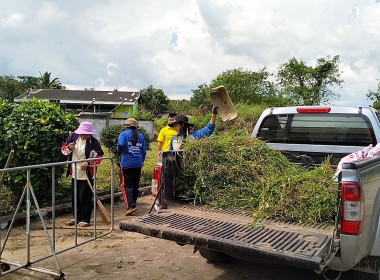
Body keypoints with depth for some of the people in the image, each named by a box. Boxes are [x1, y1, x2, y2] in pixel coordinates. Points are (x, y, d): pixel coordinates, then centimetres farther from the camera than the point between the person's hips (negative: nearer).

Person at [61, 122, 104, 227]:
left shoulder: (94, 141, -12)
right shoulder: (73, 136, 0)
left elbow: (99, 156, -10)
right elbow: (63, 149, 8)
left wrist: (88, 163, -21)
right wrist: (69, 148, -14)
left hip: (87, 174, -5)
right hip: (74, 173, 5)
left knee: (85, 197, -1)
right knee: (74, 197, 16)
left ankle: (85, 220, 12)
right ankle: (76, 217, 31)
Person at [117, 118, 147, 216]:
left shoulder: (124, 134, -3)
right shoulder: (141, 136, 11)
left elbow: (120, 145, -19)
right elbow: (144, 151, 13)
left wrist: (120, 149, 4)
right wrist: (142, 161, 28)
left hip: (126, 163, -5)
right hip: (138, 164, 5)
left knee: (127, 185, -3)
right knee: (135, 185, 14)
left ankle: (131, 206, -15)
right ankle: (133, 203, 25)